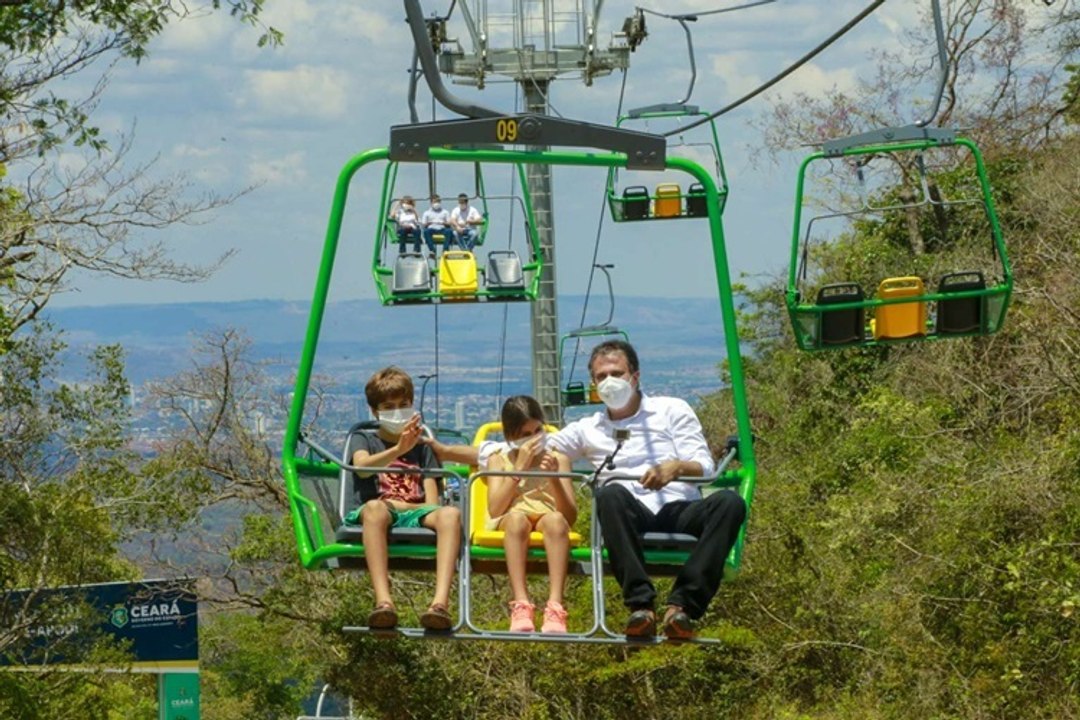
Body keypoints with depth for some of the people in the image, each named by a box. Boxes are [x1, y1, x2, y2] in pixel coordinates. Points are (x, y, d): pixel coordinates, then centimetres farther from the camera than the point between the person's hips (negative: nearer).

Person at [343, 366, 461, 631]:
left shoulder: (421, 448, 28)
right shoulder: (364, 440, 22)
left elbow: (432, 501, 15)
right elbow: (362, 466, -5)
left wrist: (401, 505, -6)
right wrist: (399, 449, -21)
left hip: (415, 513, 2)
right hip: (379, 511, -2)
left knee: (450, 513, -33)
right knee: (374, 508, -41)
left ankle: (441, 602, -52)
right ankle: (383, 601, -57)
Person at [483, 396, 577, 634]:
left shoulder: (557, 459, 16)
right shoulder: (498, 460, 15)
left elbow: (570, 515, 4)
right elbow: (495, 509, -3)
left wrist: (554, 478, -11)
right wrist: (520, 467, -5)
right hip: (508, 524, -1)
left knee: (555, 520, -36)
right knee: (516, 517, -37)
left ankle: (555, 606, -50)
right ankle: (520, 605, -50)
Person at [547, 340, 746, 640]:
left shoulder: (672, 410, 19)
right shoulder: (588, 429, 27)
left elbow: (705, 467, 8)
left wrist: (676, 467, -17)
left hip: (680, 512, 0)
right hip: (632, 517, 0)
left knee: (729, 502, -33)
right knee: (611, 493, -36)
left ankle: (682, 604, -42)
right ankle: (640, 605, -44)